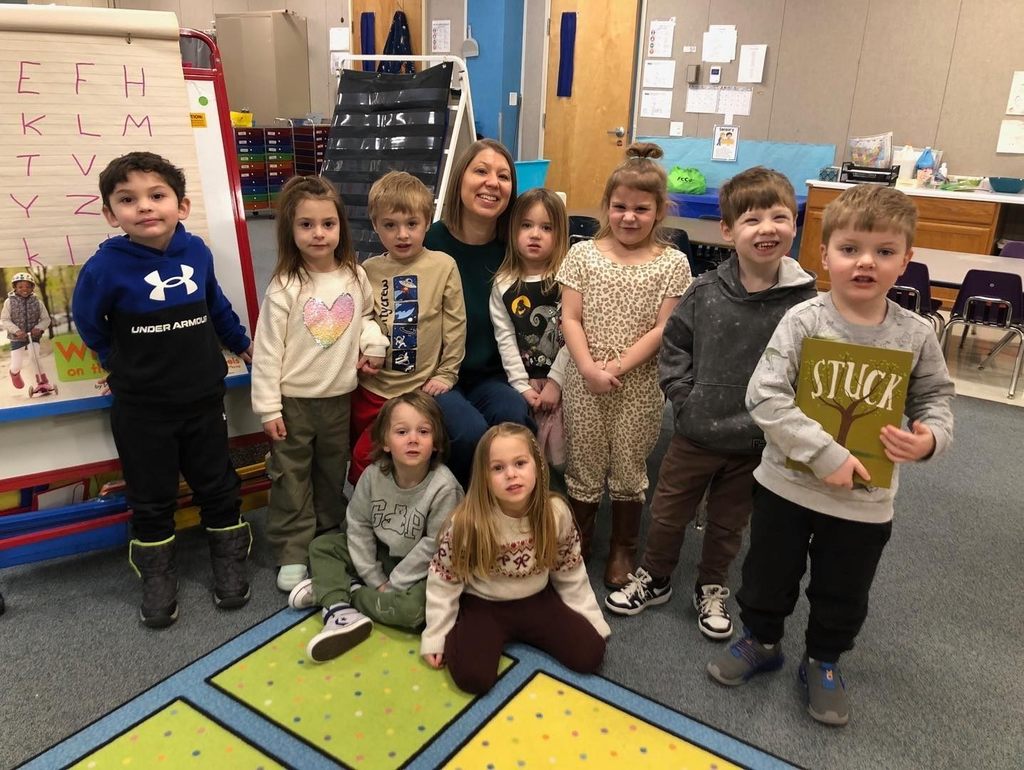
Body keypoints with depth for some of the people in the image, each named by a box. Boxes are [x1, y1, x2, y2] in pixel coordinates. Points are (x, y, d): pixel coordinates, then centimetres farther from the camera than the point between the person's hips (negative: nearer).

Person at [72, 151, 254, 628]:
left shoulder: (197, 251, -7)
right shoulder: (107, 266, -16)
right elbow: (87, 321, 2)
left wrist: (242, 344, 22)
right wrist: (120, 363, 10)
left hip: (203, 398, 2)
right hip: (141, 409, -2)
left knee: (216, 486, 14)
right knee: (151, 499, 12)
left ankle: (229, 563, 33)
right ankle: (157, 576, 31)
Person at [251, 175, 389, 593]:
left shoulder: (355, 277, -2)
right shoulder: (285, 287, -14)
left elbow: (366, 315, 18)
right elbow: (267, 350, -12)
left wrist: (374, 343, -4)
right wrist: (268, 407, -12)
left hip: (339, 397, 4)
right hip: (294, 401, -4)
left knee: (333, 473, 18)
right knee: (291, 477, 6)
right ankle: (292, 554, 19)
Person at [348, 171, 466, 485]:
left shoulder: (443, 266, -9)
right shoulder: (368, 271, -2)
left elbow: (455, 324, -5)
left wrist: (446, 375, -5)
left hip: (422, 388, -3)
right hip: (372, 388, 3)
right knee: (364, 459, 15)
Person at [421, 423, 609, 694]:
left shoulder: (556, 513, -16)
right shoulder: (467, 522, -25)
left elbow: (570, 572, 0)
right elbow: (443, 580, -11)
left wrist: (592, 621, 4)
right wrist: (436, 637, -7)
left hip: (536, 601, 3)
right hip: (483, 606, -3)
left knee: (590, 655, -10)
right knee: (473, 677, -24)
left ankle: (518, 634, 12)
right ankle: (495, 638, 9)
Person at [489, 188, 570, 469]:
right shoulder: (503, 285, 2)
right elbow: (505, 339, -1)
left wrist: (555, 382, -13)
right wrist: (522, 386, -8)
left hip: (562, 381, -2)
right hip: (524, 382, 2)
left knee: (559, 452, -3)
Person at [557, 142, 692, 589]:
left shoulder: (672, 264, -2)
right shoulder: (583, 254, 1)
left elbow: (662, 329, -7)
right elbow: (571, 319, -2)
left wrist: (618, 367, -15)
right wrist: (589, 369, -14)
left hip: (639, 385, -1)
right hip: (585, 381, 1)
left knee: (629, 469, 12)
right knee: (583, 467, 12)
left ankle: (623, 549, 31)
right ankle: (576, 544, 31)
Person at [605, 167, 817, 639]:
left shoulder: (802, 301, -13)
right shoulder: (705, 292, -9)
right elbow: (674, 344, 2)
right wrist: (684, 399, -6)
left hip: (755, 443, -1)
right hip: (695, 433, 1)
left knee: (728, 525, 20)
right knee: (666, 515, 17)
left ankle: (712, 590, 44)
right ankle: (654, 579, 42)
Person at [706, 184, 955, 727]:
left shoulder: (916, 335, -7)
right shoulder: (803, 321, -16)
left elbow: (936, 396, 7)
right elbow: (764, 396, -22)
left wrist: (931, 436, -15)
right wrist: (825, 455, -26)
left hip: (867, 500, 2)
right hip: (787, 484, -1)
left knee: (843, 595, 20)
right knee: (768, 576, 18)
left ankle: (823, 662, 46)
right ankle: (761, 641, 45)